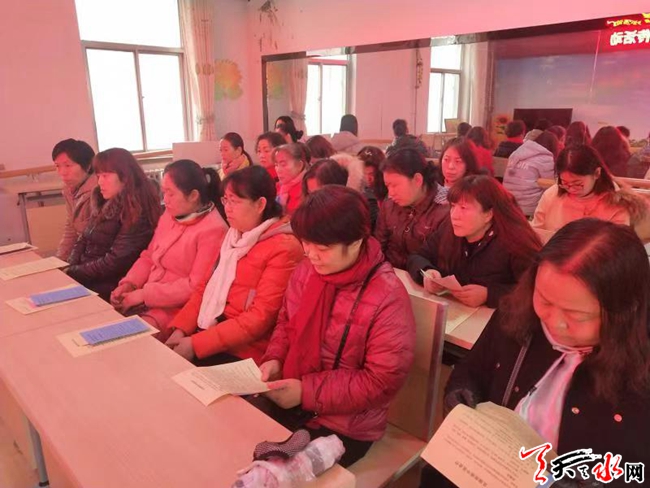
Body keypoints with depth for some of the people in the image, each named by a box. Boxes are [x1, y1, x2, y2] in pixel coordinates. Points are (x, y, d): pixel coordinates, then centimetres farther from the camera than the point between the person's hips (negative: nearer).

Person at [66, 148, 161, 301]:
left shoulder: (137, 212, -16)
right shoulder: (104, 203, 10)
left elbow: (114, 263, -19)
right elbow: (83, 241, 14)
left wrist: (73, 273, -12)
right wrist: (69, 268, -3)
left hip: (106, 287, -7)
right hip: (85, 276, 7)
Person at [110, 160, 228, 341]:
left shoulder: (213, 230, -17)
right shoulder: (169, 216, 8)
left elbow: (196, 287, -19)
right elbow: (148, 257, 15)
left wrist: (145, 294, -17)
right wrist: (128, 284, -2)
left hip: (176, 310, -7)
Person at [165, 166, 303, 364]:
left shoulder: (283, 248, -16)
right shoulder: (234, 236, 11)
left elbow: (259, 318, -20)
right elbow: (207, 286, 11)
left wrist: (196, 344, -20)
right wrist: (180, 329, -3)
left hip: (243, 350, -7)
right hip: (208, 329, 7)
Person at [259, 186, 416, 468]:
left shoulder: (388, 298, -23)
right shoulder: (306, 270, -4)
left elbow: (382, 381, -21)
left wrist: (307, 392, -23)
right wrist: (274, 358, -9)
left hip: (345, 426, -5)